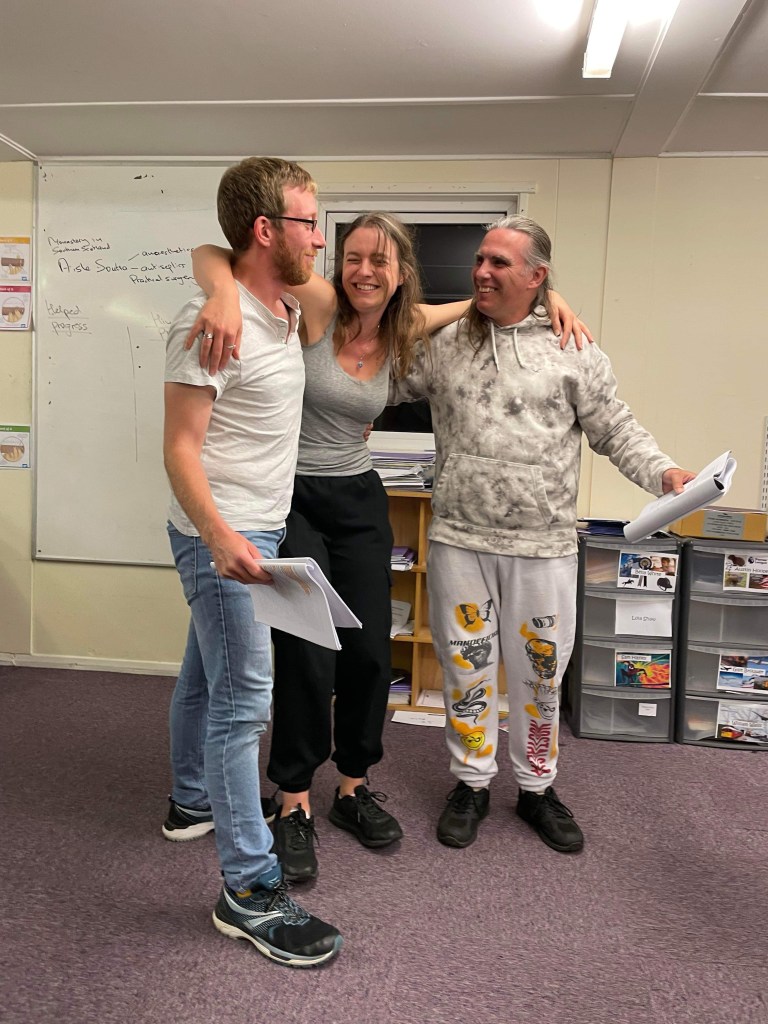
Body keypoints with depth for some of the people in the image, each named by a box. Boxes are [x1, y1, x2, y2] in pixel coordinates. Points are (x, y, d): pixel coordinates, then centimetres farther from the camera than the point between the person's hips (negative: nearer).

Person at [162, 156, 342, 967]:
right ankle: (250, 891, 5)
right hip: (222, 537, -9)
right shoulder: (212, 322, -20)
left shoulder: (286, 311, 8)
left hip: (254, 532, 9)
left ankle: (193, 800, 42)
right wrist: (220, 535, -33)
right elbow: (180, 447, -21)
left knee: (207, 675, 22)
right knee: (244, 700, -6)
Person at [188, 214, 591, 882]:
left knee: (370, 653, 7)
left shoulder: (406, 330, 2)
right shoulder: (317, 303, -12)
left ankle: (354, 788, 30)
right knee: (307, 658, -6)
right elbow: (212, 254, -19)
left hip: (359, 501, 5)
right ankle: (295, 805, 17)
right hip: (291, 499, -4)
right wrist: (226, 295, -41)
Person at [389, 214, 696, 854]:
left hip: (543, 547, -1)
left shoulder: (574, 350, 1)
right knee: (466, 669, 11)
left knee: (540, 674, 11)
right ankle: (472, 784, 31)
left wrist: (664, 473, -12)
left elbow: (615, 429, 2)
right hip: (458, 541, 1)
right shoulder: (444, 343, 6)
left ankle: (537, 788, 32)